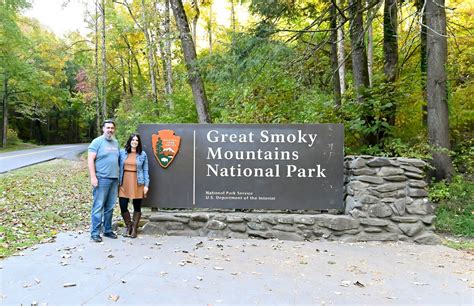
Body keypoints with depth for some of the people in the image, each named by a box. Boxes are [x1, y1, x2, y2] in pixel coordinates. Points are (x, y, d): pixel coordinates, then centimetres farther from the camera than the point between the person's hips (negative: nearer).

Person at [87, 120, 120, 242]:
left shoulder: (116, 142, 14)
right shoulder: (97, 142, -4)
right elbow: (90, 160, -9)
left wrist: (119, 176, 16)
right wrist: (93, 177, -15)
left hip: (114, 179, 6)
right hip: (101, 179, -6)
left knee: (110, 207, 11)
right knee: (98, 207, -3)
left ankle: (108, 230, 21)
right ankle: (95, 232, 4)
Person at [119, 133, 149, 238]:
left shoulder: (143, 154, 3)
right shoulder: (122, 152, 5)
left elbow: (145, 170, 3)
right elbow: (118, 167, 7)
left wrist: (146, 185, -2)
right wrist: (117, 182, 1)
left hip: (137, 183, -1)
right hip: (124, 183, 1)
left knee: (137, 207, 5)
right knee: (123, 206, -1)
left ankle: (134, 228, 22)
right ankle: (128, 225, 24)